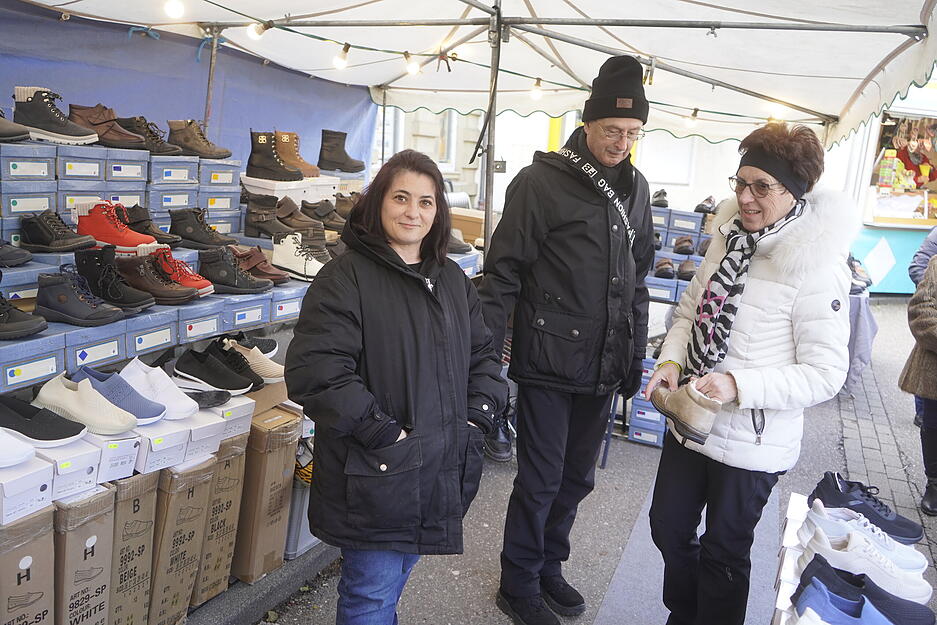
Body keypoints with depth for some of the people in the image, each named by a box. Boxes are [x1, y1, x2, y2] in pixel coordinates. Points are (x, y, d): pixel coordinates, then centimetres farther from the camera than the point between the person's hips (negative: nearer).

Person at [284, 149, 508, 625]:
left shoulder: (453, 280, 10)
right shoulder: (346, 277, -13)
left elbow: (483, 356, 17)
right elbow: (314, 371, -22)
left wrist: (478, 417, 1)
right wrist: (384, 434, -21)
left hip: (441, 473, 6)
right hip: (374, 476, -6)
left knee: (391, 581, 23)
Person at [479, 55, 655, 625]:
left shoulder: (636, 189, 10)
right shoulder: (541, 182, -9)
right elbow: (503, 273, -10)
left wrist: (635, 354, 15)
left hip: (603, 368, 6)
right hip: (548, 363, -6)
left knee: (578, 477, 17)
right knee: (540, 480, 4)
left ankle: (549, 566, 38)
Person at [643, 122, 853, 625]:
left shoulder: (817, 268, -19)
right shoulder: (729, 238, 0)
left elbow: (825, 374, -18)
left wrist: (739, 385, -29)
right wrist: (671, 361, -9)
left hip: (751, 443, -6)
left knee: (723, 551, 14)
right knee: (669, 529, 21)